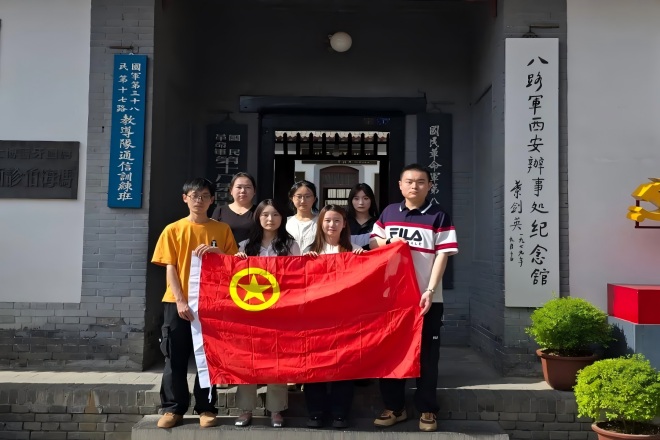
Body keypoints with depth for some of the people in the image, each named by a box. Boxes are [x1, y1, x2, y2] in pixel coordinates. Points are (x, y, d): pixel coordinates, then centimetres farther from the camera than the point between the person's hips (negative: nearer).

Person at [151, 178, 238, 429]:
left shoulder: (222, 230, 5)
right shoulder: (173, 230, 3)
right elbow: (170, 268, -1)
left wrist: (217, 252, -14)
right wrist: (180, 300, -11)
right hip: (178, 302, 0)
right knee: (175, 358, 5)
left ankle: (206, 408, 15)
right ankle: (173, 409, 16)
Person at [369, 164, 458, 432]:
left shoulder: (439, 216, -2)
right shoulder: (388, 213, 9)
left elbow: (442, 256, -8)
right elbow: (373, 244, 13)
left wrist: (430, 291, -16)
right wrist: (389, 242, -9)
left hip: (427, 298, -3)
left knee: (426, 355, 6)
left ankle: (427, 410, 20)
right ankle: (394, 407, 23)